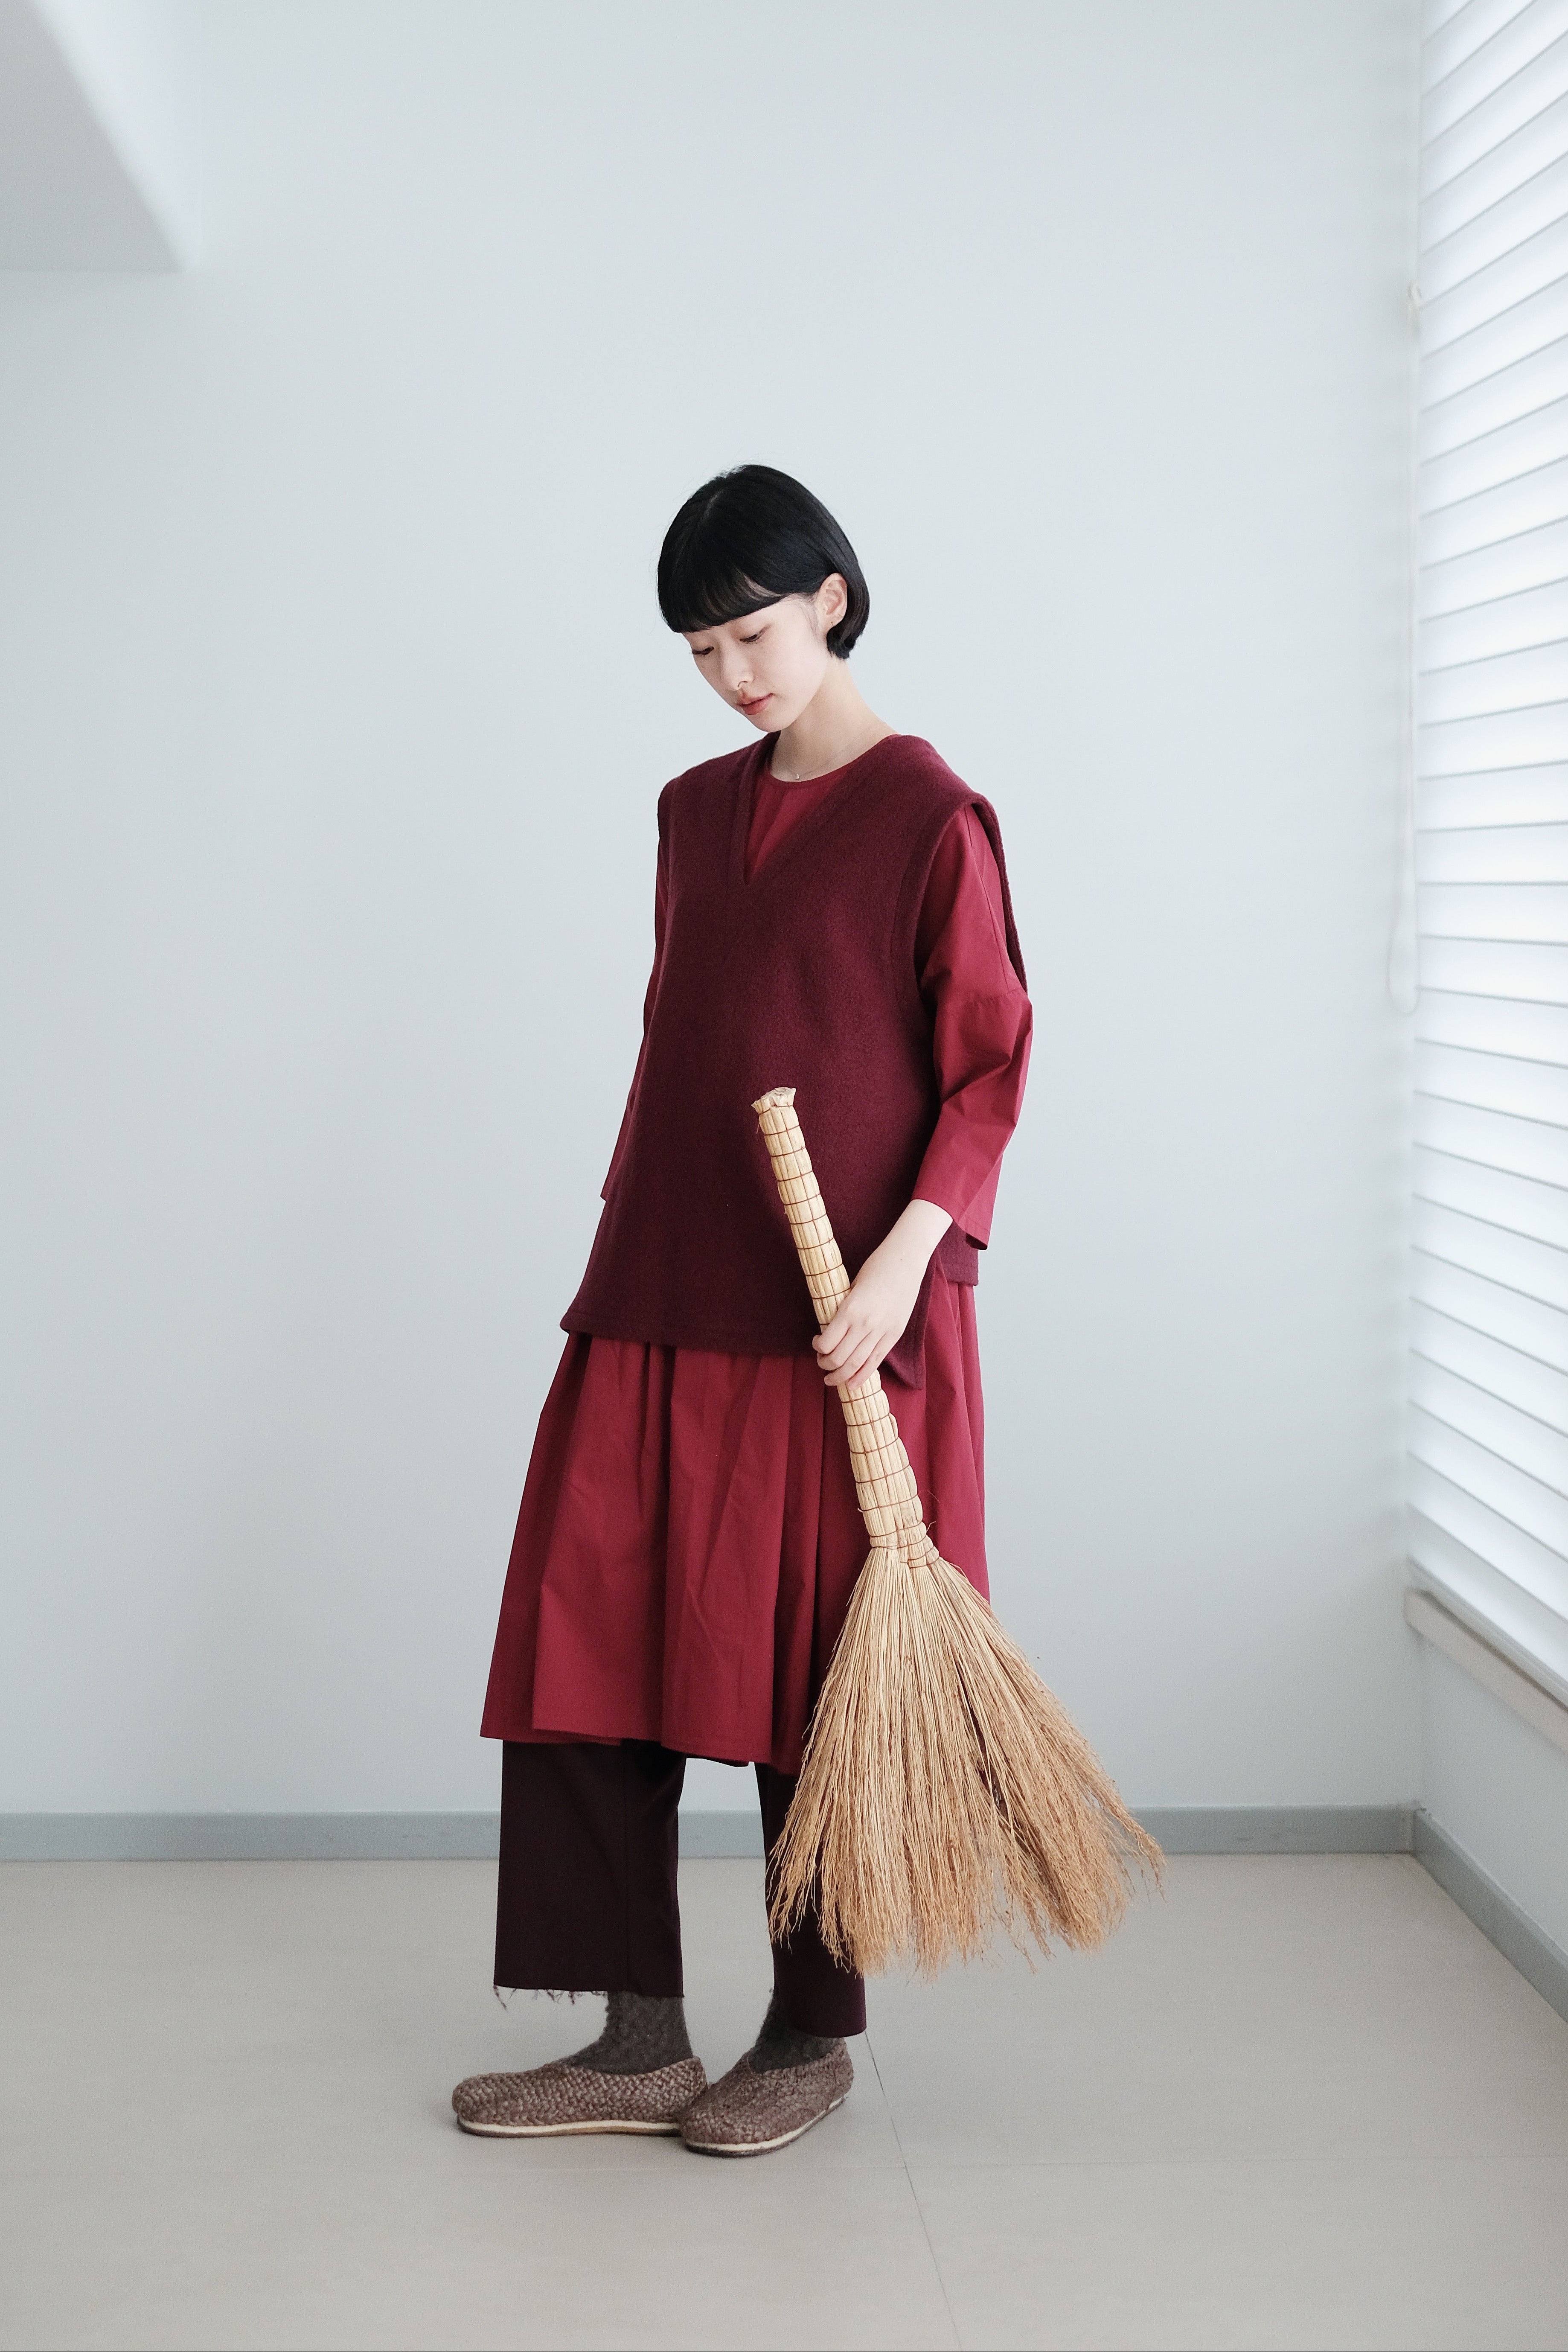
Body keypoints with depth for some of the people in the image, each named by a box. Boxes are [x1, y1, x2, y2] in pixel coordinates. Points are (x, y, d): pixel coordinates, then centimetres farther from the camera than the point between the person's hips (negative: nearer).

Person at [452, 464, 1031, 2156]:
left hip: (838, 1319, -6)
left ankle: (813, 2034, 19)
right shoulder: (695, 811, 14)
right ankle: (640, 2044, 12)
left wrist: (905, 1259, -19)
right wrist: (618, 1243, 16)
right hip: (660, 1305, 7)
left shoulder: (929, 818, -6)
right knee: (593, 1643, 3)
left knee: (813, 1669, 3)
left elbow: (989, 1067, -8)